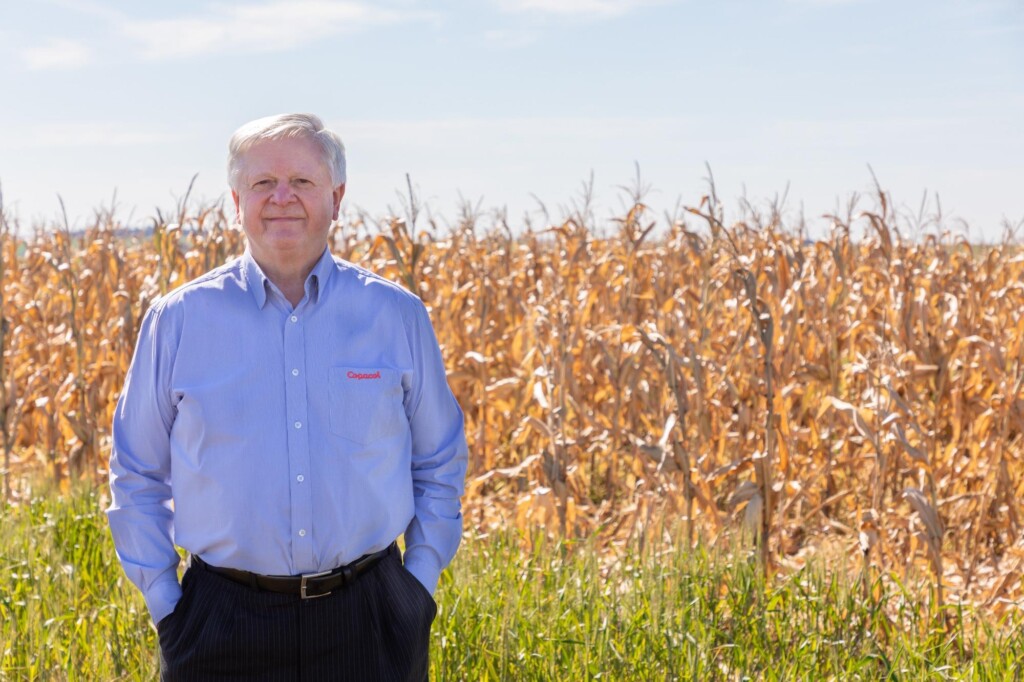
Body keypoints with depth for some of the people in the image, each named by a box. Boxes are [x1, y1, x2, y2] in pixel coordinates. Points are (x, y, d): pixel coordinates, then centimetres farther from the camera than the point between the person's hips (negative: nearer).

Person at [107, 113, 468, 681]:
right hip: (224, 628, 0)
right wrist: (163, 602, 3)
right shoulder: (177, 321, 2)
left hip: (365, 620, 1)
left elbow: (439, 467, 13)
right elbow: (137, 478, 10)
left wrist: (419, 584, 5)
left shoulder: (397, 317, 4)